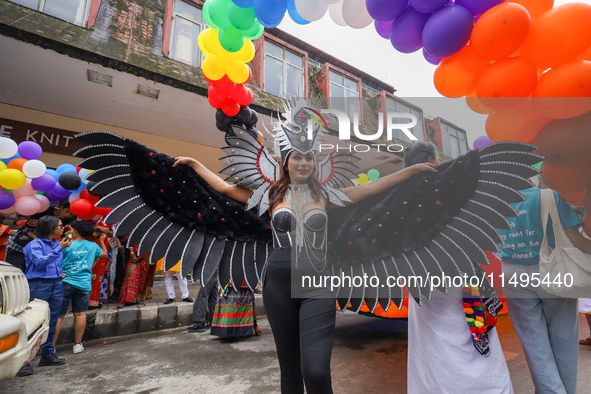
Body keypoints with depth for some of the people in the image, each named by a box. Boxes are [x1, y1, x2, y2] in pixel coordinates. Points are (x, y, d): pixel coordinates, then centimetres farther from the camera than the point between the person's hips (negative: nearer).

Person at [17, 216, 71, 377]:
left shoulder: (57, 244, 10)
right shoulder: (35, 244, -8)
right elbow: (40, 262, -21)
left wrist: (61, 273, 9)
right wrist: (60, 248, -25)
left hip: (56, 285, 6)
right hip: (39, 286, -6)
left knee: (51, 323, 12)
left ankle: (47, 354, 24)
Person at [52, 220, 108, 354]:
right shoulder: (93, 246, 4)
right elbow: (104, 254, 22)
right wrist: (102, 241, 33)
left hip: (65, 283, -2)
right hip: (84, 284, 2)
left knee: (58, 315, 6)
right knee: (80, 314, 9)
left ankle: (51, 346, 15)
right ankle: (78, 344, 16)